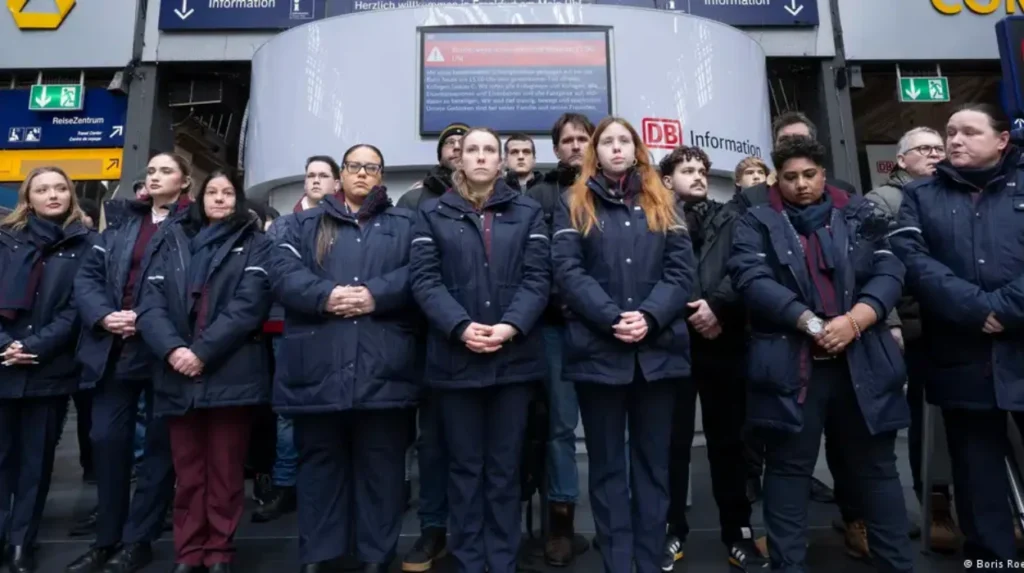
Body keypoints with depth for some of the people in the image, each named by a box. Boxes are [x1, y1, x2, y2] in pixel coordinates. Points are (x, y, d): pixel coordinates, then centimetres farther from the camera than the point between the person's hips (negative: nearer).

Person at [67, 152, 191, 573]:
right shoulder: (120, 220, 15)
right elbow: (87, 275, 8)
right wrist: (104, 316, -8)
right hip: (114, 349, 5)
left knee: (160, 444, 5)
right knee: (108, 440, 8)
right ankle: (107, 539, 23)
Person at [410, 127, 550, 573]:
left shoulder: (527, 211, 9)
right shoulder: (433, 213, 7)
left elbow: (537, 277, 0)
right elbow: (424, 279, -3)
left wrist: (511, 326, -15)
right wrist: (461, 327, -17)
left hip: (514, 356, 1)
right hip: (456, 357, 0)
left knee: (504, 467, 10)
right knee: (464, 466, 10)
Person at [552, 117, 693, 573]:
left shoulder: (663, 203, 14)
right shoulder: (574, 204, 8)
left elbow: (681, 270, 3)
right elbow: (567, 270, -5)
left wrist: (649, 317, -13)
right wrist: (612, 319, -16)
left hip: (659, 348, 2)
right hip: (598, 348, -2)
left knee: (653, 462, 10)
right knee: (607, 464, 7)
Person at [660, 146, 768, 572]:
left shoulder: (729, 220, 14)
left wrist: (717, 305, -13)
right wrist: (688, 314, -10)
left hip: (724, 342, 2)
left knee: (728, 440, 10)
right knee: (673, 441, 6)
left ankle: (739, 534, 24)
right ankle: (672, 533, 20)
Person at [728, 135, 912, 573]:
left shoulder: (860, 216, 13)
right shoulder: (757, 224, 5)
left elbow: (889, 272, 3)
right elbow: (751, 279, -9)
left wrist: (854, 320, -15)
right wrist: (812, 324, -17)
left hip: (863, 362, 3)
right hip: (791, 365, -2)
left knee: (875, 466, 14)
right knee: (789, 468, 6)